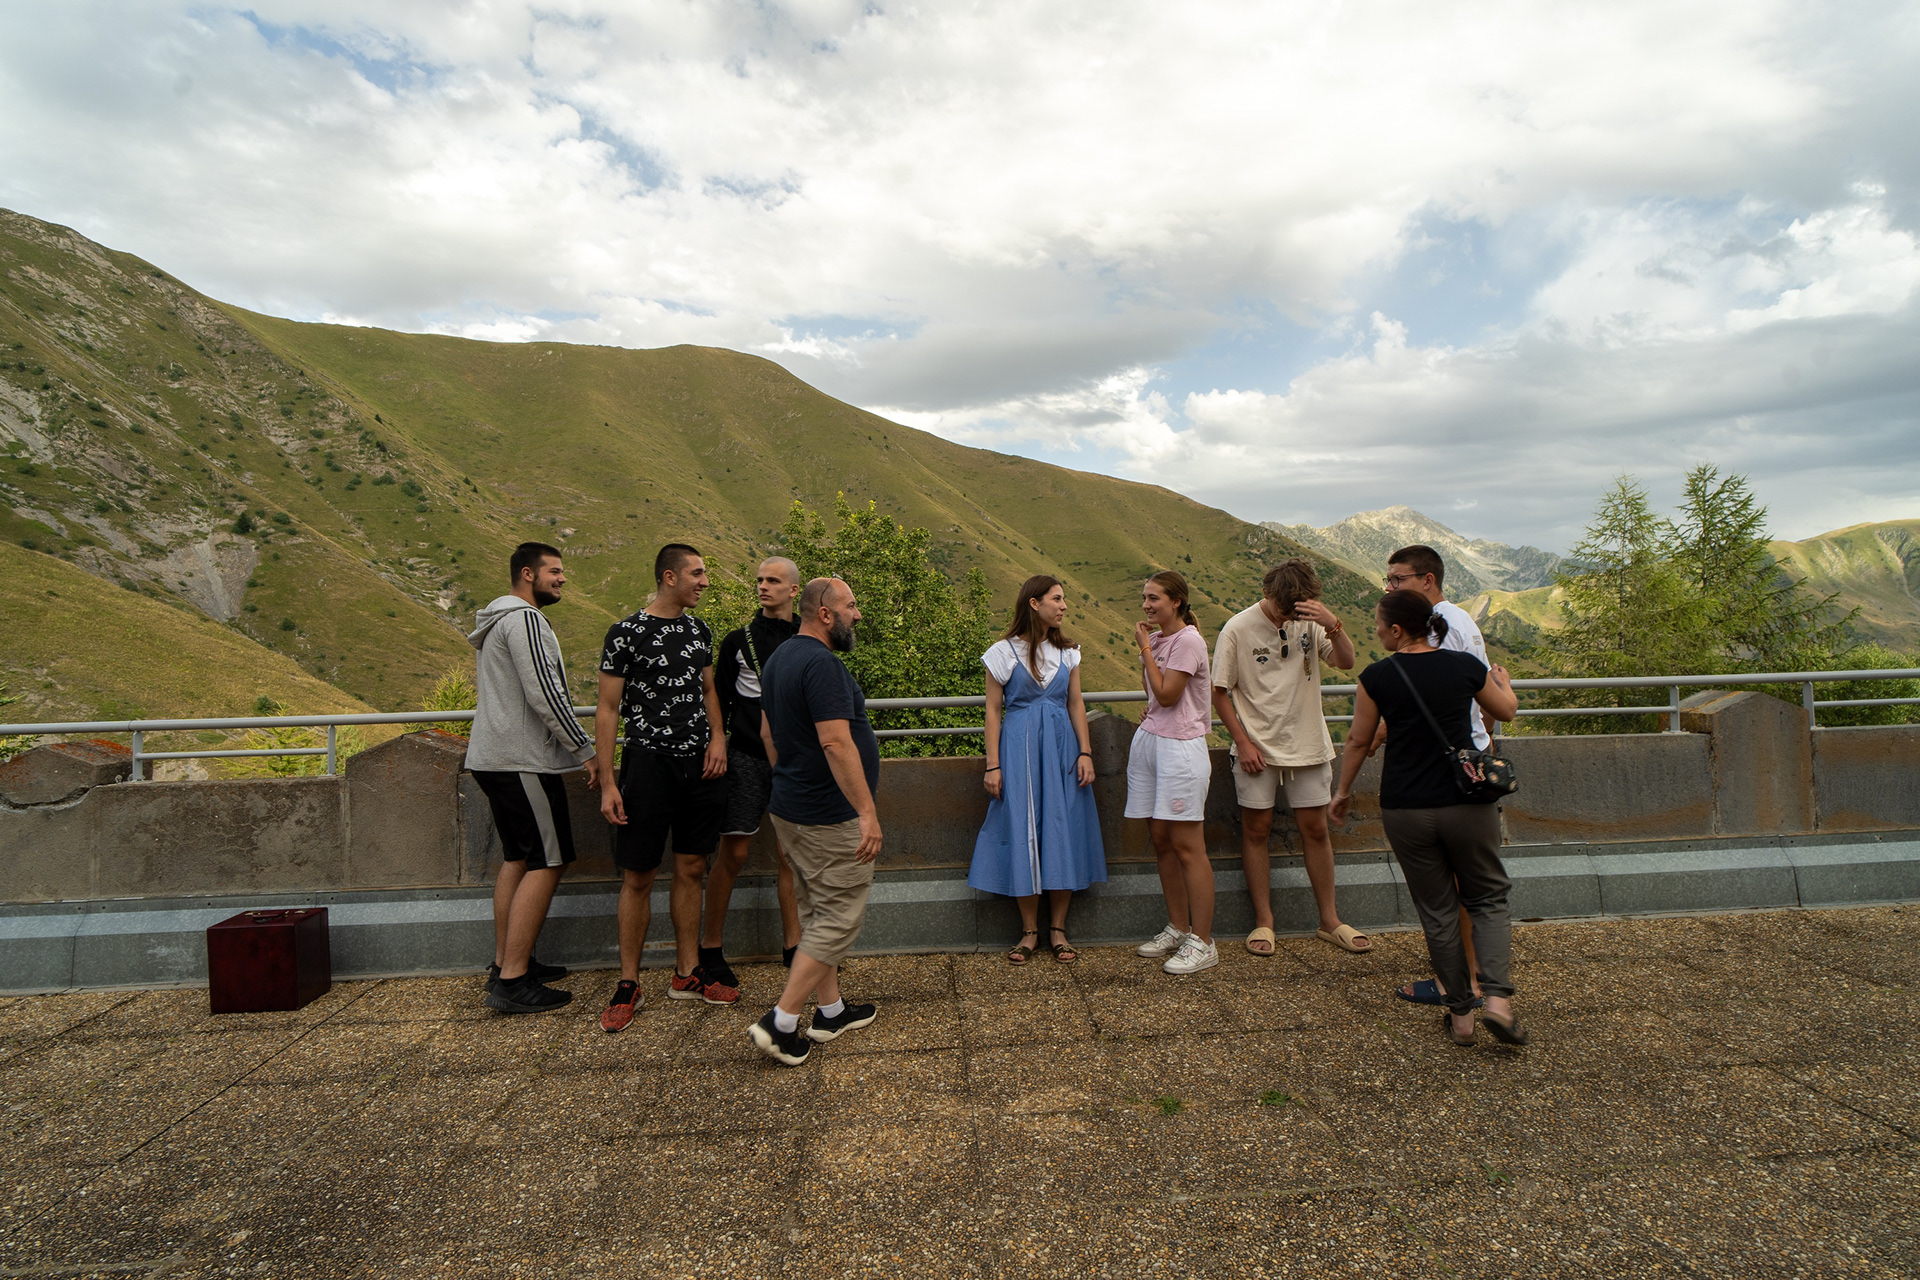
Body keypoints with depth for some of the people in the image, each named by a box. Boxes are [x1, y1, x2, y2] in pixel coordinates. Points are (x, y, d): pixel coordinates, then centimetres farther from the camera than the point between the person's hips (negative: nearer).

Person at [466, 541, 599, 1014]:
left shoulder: (498, 621, 20)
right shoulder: (524, 619, -14)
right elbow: (544, 695, -22)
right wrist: (588, 751, -16)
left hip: (492, 758, 11)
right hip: (522, 762, -11)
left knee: (518, 858, 16)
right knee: (547, 862, -7)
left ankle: (504, 964, 23)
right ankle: (512, 982, -6)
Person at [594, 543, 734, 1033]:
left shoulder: (699, 630, 10)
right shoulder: (627, 633, -8)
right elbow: (607, 708, -7)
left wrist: (717, 739, 2)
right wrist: (606, 782, -11)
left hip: (700, 764, 5)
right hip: (649, 762, -5)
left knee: (691, 869, 11)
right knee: (638, 876, 2)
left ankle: (687, 973, 23)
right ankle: (628, 984, 17)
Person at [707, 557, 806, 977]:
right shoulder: (739, 639, 3)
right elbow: (719, 702, 6)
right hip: (746, 757, -2)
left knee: (789, 854, 7)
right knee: (733, 853, -1)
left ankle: (792, 944, 17)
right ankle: (709, 946, 13)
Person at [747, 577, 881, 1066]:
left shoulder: (778, 658, 11)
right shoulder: (822, 664, -21)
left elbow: (768, 733, 18)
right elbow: (835, 743, -27)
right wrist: (868, 812, -25)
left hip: (790, 807, 10)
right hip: (830, 818, -10)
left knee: (817, 912, 18)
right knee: (839, 917, 0)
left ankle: (830, 1010, 29)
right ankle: (781, 1023, 4)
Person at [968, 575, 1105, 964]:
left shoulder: (1067, 651, 9)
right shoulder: (1003, 652, -2)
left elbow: (1076, 704, 10)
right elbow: (993, 710, -2)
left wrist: (1085, 753, 1)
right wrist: (993, 765, -6)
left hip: (1061, 747, 3)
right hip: (1020, 748, -3)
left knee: (1063, 833, 3)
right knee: (1022, 834, 0)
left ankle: (1057, 929, 16)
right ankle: (1029, 930, 14)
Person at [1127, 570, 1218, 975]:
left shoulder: (1187, 640, -11)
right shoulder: (1157, 638, 13)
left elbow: (1166, 695, -16)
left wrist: (1145, 647, -10)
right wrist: (1147, 646, 6)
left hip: (1181, 746, -8)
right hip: (1149, 741, 8)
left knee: (1187, 845, -5)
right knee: (1160, 839, 12)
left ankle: (1202, 942, 4)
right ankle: (1178, 928, 24)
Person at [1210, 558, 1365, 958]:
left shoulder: (1310, 622, 1)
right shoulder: (1237, 629, -8)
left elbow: (1346, 662, -10)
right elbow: (1220, 693, -5)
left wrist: (1333, 625, -27)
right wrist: (1243, 742, -10)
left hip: (1307, 745, 3)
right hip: (1257, 747, -2)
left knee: (1315, 829, 9)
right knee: (1256, 829, 3)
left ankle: (1329, 920, 21)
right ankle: (1263, 921, 15)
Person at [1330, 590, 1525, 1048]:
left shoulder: (1377, 677, -8)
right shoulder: (1465, 666, -3)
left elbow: (1358, 741, 2)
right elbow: (1506, 711, 15)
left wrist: (1343, 790, 17)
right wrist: (1503, 682, 38)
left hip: (1405, 809, -1)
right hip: (1467, 803, 1)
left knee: (1437, 911, 13)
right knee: (1488, 898, 19)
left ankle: (1460, 1014, 21)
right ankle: (1498, 998, 3)